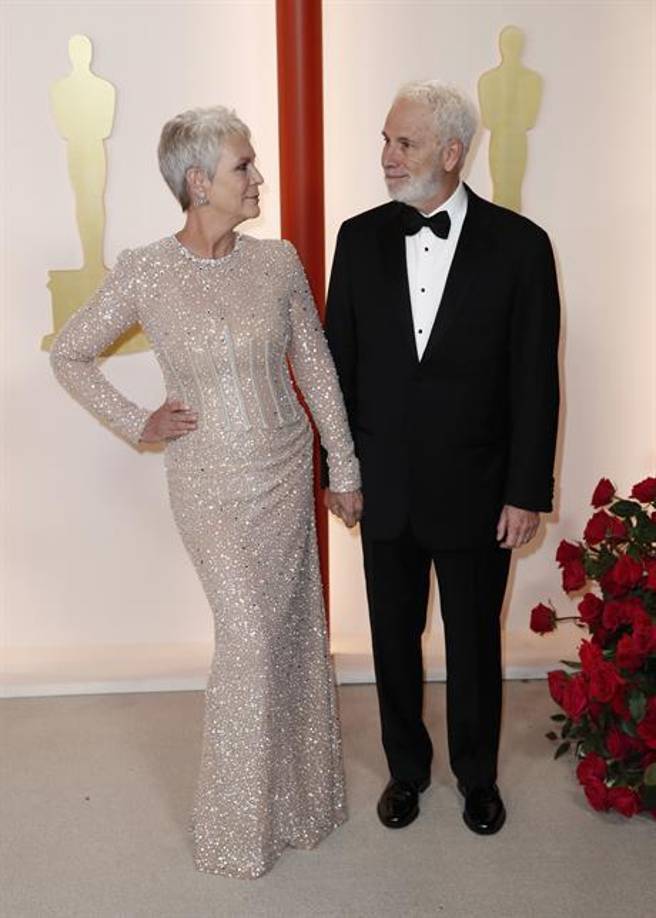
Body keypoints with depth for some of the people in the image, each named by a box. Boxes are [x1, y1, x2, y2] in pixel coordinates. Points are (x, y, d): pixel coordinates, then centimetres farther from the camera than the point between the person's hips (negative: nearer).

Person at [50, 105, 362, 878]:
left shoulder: (278, 261, -4)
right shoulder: (144, 274, -12)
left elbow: (316, 367, 3)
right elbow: (68, 355, 2)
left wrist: (345, 468, 5)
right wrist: (137, 424, -4)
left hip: (286, 472, 4)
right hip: (210, 482, -3)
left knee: (293, 630, 12)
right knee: (248, 636, -2)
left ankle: (295, 790, 35)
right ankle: (239, 822, 22)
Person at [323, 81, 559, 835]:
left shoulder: (518, 244, -9)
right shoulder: (360, 237, -2)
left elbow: (534, 380, -8)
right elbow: (339, 361, 3)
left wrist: (528, 492, -8)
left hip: (475, 489, -2)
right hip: (385, 486, 2)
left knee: (474, 640, 14)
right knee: (394, 636, 16)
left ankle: (477, 774, 38)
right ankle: (406, 767, 38)